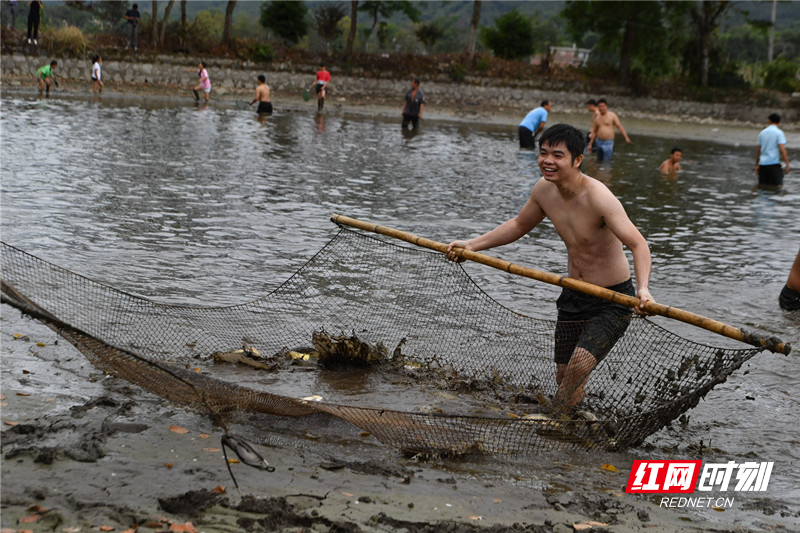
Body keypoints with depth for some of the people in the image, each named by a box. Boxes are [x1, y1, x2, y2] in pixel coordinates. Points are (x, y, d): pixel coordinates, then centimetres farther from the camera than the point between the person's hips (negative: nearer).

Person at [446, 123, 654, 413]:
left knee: (577, 371, -21)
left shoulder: (598, 197, -26)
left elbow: (638, 245, -34)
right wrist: (472, 245, 9)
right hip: (574, 295, 7)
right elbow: (519, 225, 16)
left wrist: (643, 289, -52)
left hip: (613, 299, -7)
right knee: (563, 377, 10)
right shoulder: (544, 189, -4)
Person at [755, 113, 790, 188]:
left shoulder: (762, 132, 12)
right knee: (778, 186, -7)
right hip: (774, 163, -5)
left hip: (762, 163, 5)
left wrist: (757, 165, 22)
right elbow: (782, 149, -13)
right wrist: (787, 164, -11)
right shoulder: (779, 133, -5)